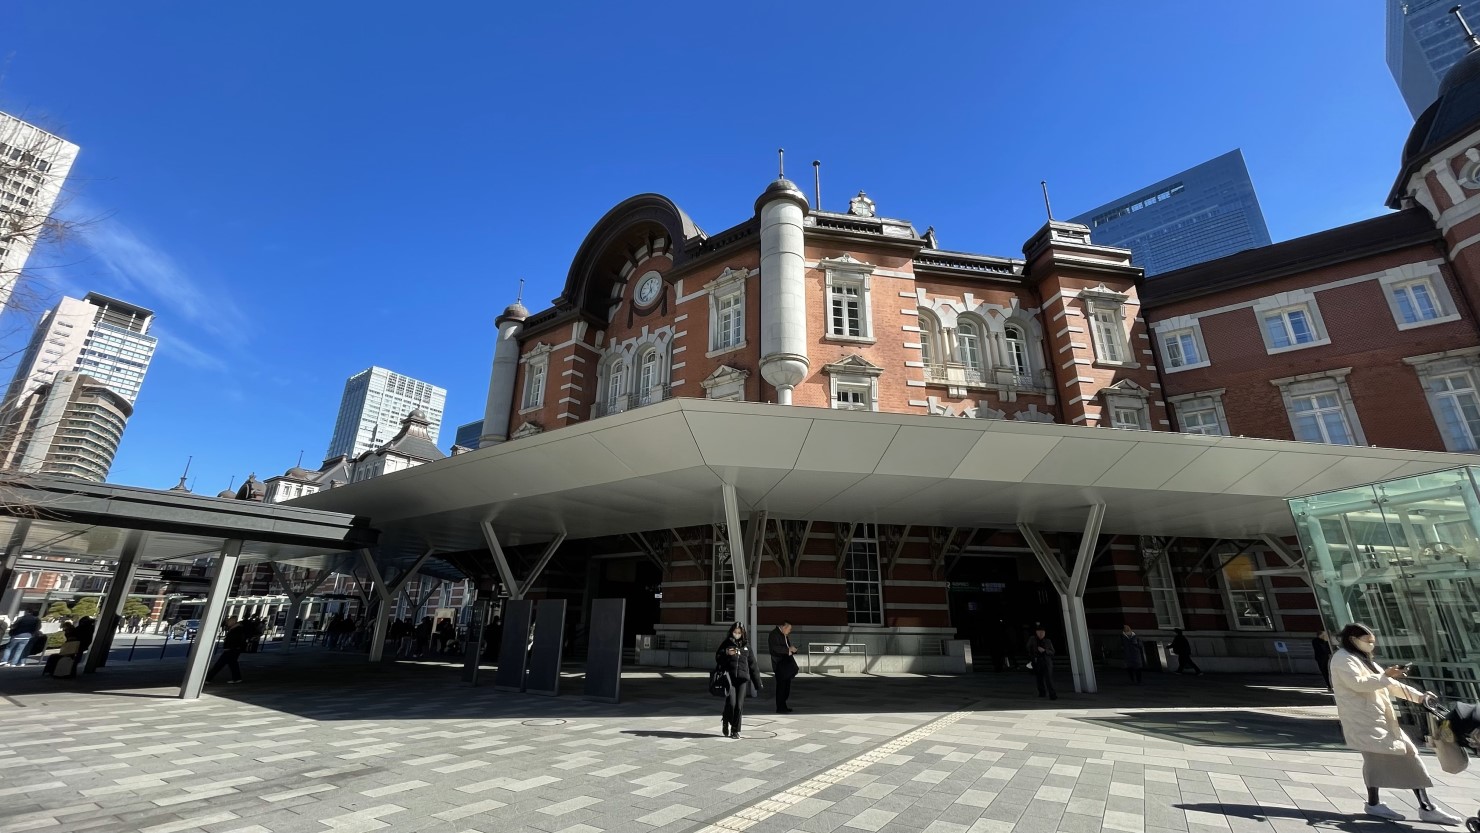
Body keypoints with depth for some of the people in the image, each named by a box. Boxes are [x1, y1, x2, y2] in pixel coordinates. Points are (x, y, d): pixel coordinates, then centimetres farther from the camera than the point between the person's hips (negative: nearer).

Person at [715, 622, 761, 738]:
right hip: (729, 677, -2)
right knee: (731, 702, -13)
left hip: (743, 678, 2)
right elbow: (717, 658, 4)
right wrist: (726, 653, -16)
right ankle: (725, 722, 17)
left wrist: (757, 682, 12)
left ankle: (735, 731, 15)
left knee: (739, 705, -1)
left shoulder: (746, 645, 11)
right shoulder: (726, 644, 5)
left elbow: (752, 664, 14)